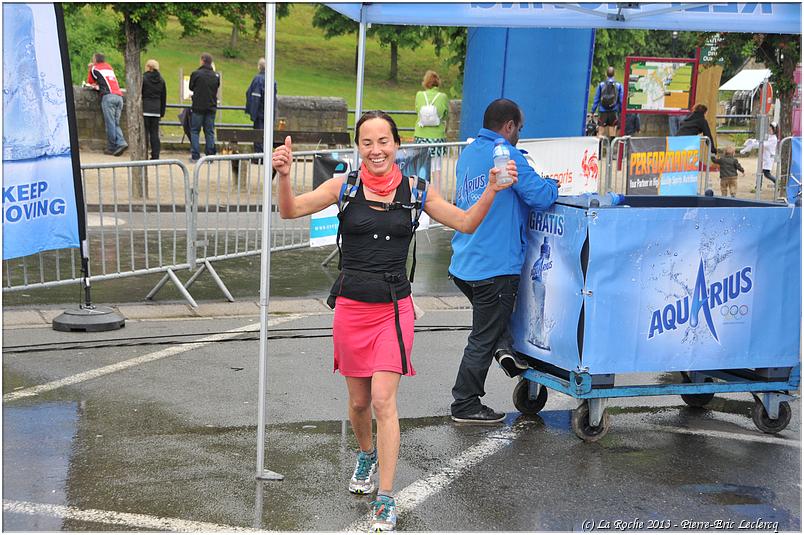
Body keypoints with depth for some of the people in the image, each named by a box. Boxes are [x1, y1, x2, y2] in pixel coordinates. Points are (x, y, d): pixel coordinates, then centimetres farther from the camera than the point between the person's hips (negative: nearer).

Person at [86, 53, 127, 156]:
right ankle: (121, 143, -15)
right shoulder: (109, 67, 27)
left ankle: (111, 148, -9)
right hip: (119, 96, 5)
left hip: (108, 96, -5)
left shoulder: (95, 68, 13)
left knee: (110, 123, -7)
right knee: (116, 123, 4)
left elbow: (90, 82, 28)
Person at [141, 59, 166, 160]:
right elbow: (164, 97, 13)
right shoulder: (161, 80, 9)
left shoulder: (143, 78, -6)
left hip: (145, 109, -4)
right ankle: (155, 156, 5)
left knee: (144, 132, -1)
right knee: (154, 133, 7)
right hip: (156, 110, 4)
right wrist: (162, 112, 18)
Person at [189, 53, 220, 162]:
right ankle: (210, 155, 7)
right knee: (210, 132, 9)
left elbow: (191, 87, 4)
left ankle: (195, 155, -1)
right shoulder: (216, 76, 0)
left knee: (194, 131, 5)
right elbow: (216, 90, 10)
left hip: (198, 107, -3)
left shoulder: (196, 74, -9)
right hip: (211, 107, 3)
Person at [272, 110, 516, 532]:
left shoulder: (413, 190, 0)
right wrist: (284, 175, -28)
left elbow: (466, 223, 5)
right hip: (351, 308, 1)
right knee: (359, 401, 14)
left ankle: (386, 499, -4)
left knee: (383, 401, -11)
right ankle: (367, 455, 46)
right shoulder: (344, 187, -2)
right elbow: (290, 211, -9)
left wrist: (491, 191, -12)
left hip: (394, 308, -1)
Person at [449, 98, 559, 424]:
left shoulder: (468, 154, 13)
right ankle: (465, 405, 12)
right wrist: (552, 186, 4)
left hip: (463, 264, 8)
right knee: (482, 339, 3)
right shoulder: (505, 155, -13)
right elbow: (540, 197, -19)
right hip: (496, 265, -8)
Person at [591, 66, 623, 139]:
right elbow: (621, 100, 0)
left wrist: (592, 111, 7)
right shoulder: (618, 85, -1)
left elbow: (596, 99, 2)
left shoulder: (601, 85, -1)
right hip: (614, 112, 0)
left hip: (603, 112, 0)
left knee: (601, 133, 2)